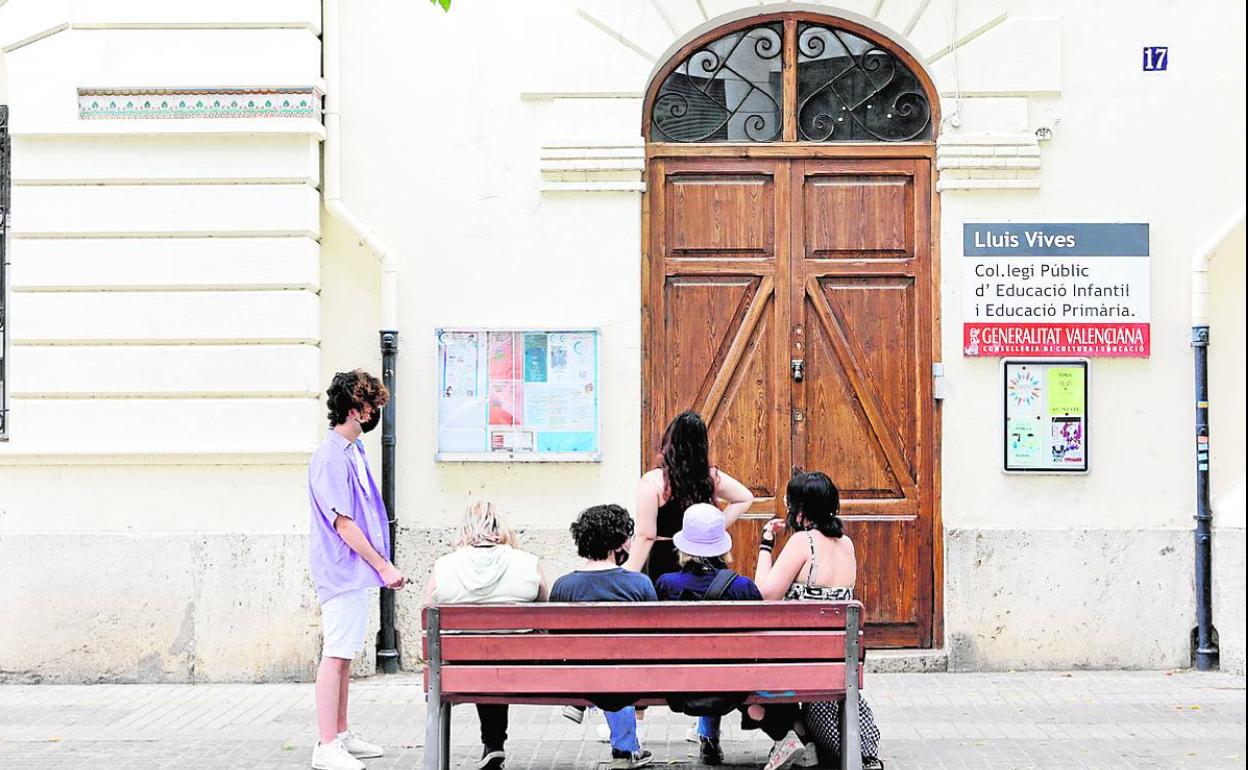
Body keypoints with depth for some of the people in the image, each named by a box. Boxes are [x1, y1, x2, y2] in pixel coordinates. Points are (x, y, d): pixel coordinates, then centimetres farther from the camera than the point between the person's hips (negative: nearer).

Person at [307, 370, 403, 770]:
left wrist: (380, 565, 18)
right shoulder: (331, 456, -16)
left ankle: (341, 735, 23)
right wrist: (383, 566, -16)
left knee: (345, 654, 15)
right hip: (343, 571, -10)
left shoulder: (354, 450, 15)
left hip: (358, 572, 10)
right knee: (336, 655, -8)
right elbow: (343, 523, -18)